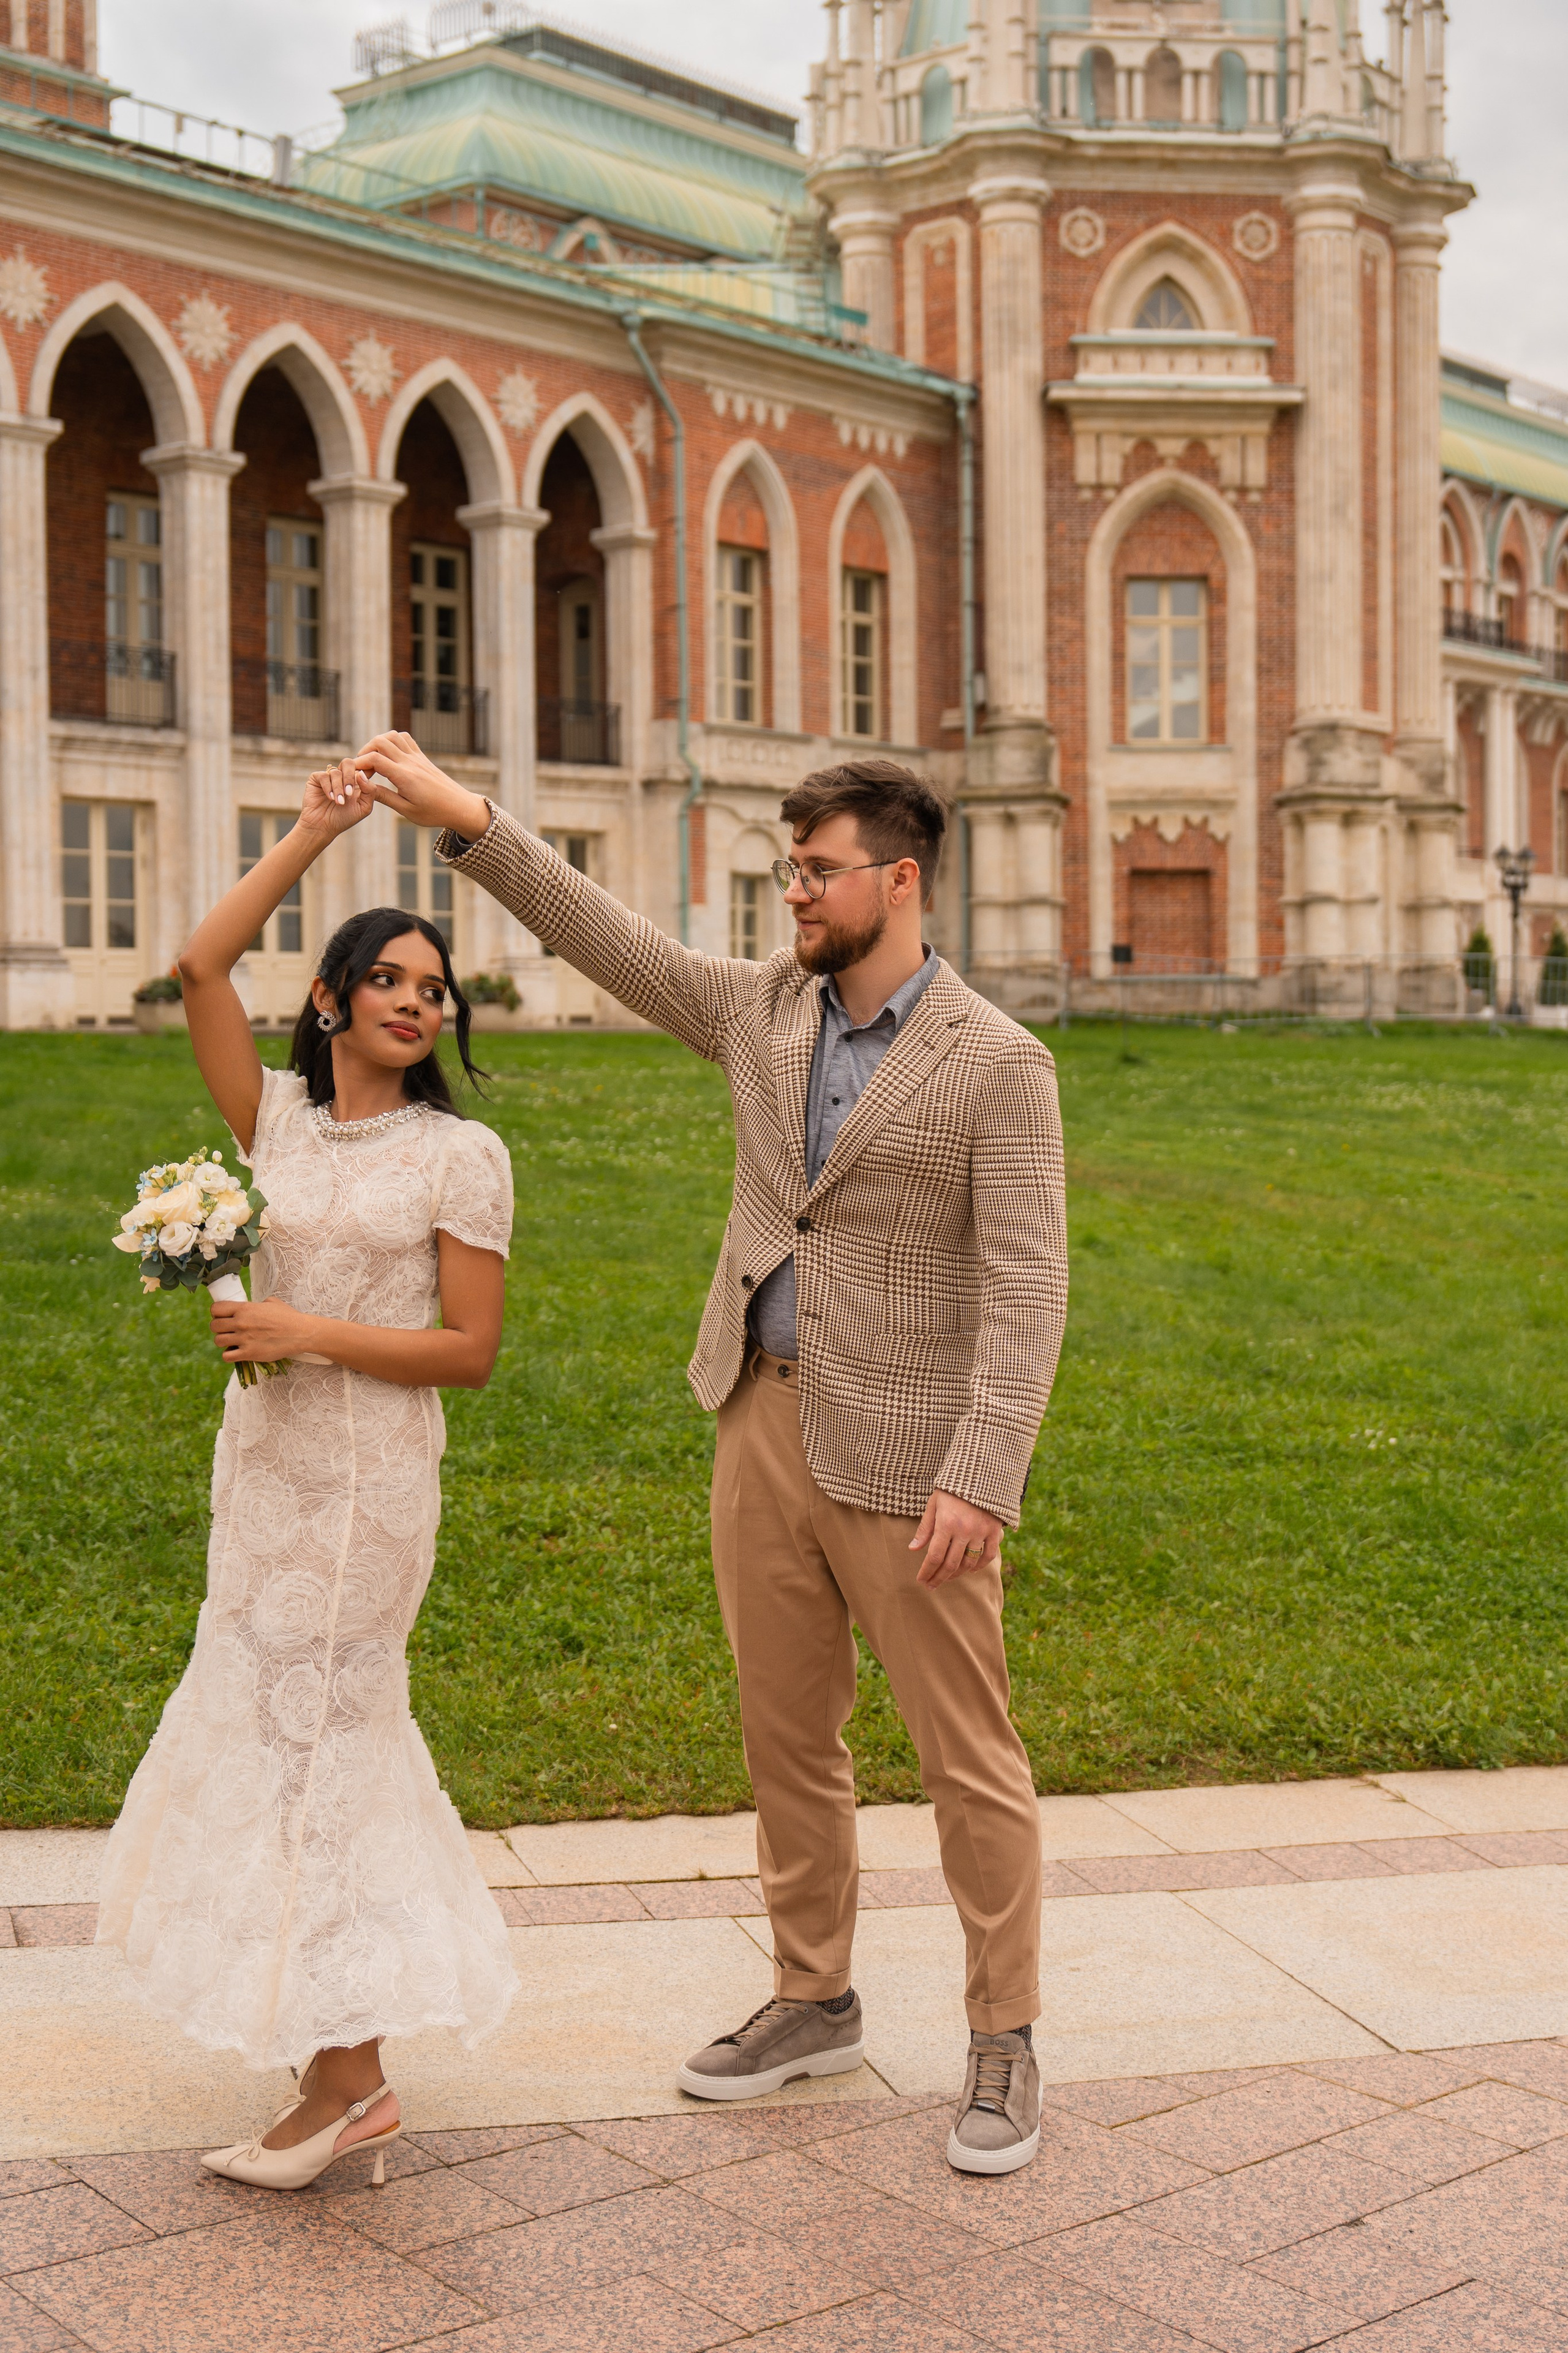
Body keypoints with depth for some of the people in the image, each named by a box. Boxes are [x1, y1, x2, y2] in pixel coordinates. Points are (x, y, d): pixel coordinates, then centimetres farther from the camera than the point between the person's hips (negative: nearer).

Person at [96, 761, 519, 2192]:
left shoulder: (461, 1155, -8)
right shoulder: (277, 1119, 4)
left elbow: (471, 1350, -10)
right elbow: (201, 966, -5)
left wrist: (313, 1334, -18)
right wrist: (313, 837, -4)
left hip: (368, 1478, -6)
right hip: (264, 1462, 6)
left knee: (304, 1739, 0)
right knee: (290, 1726, 16)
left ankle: (343, 2083, 13)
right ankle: (349, 2052, 33)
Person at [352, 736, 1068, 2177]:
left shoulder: (999, 1065, -11)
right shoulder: (761, 1010, 7)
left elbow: (1025, 1288, -16)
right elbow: (608, 938, 9)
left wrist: (981, 1479, -24)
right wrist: (463, 819, 1)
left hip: (903, 1455, -6)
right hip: (763, 1424, 6)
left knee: (969, 1760, 3)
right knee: (788, 1738, 16)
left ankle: (1004, 2045, 19)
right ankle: (814, 2002, 33)